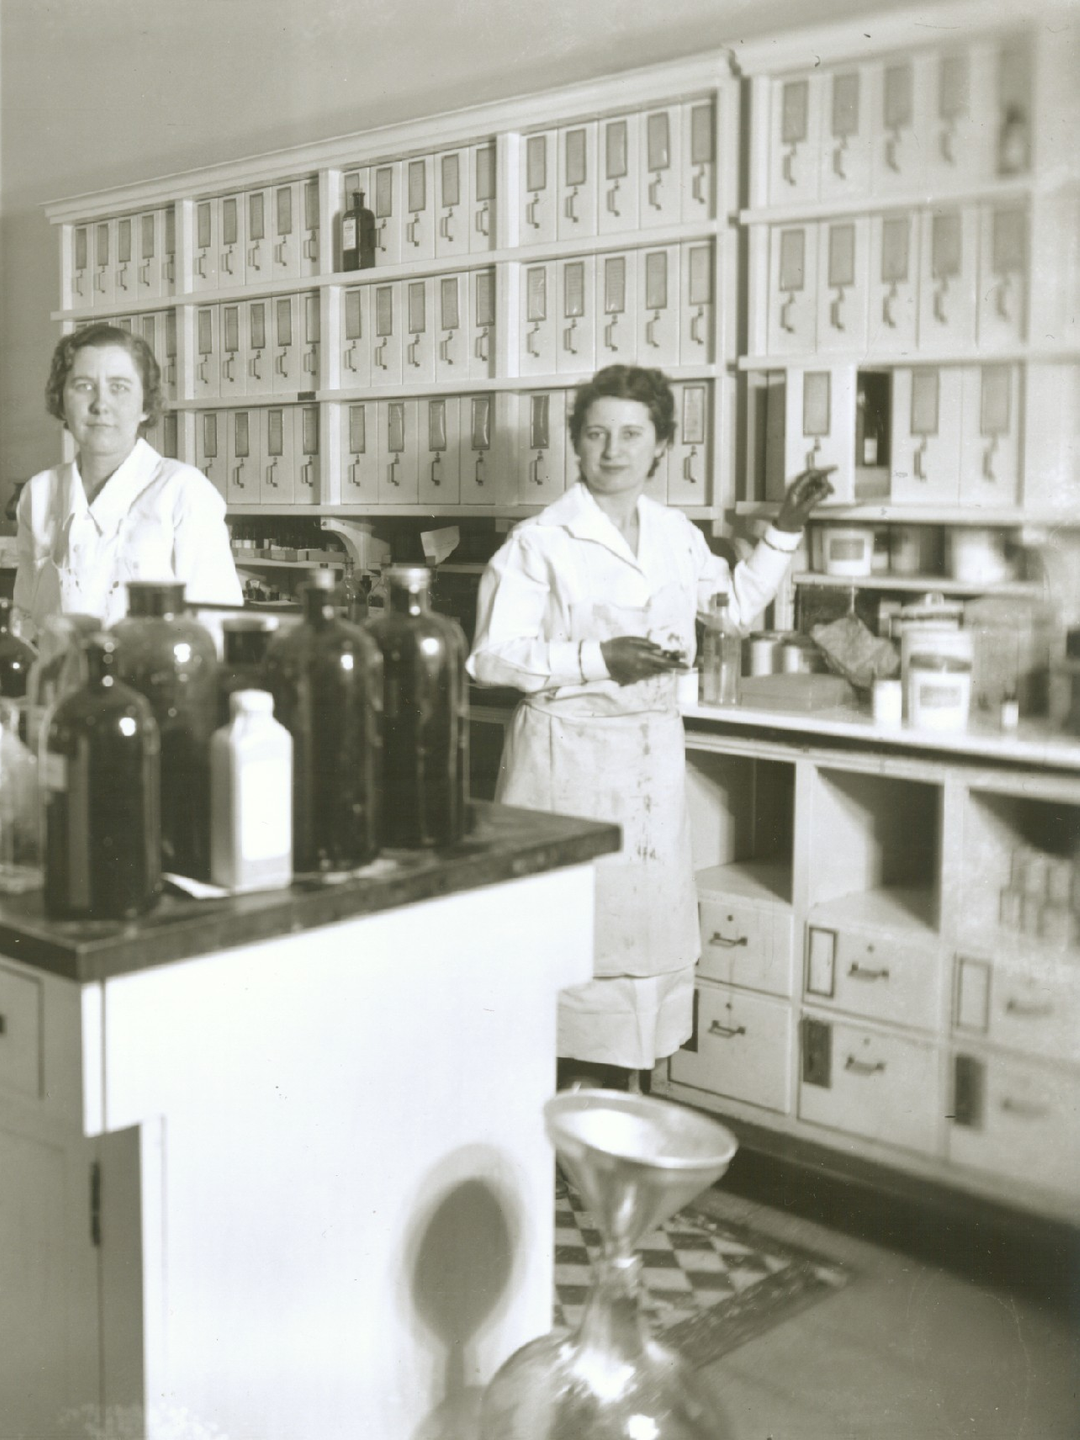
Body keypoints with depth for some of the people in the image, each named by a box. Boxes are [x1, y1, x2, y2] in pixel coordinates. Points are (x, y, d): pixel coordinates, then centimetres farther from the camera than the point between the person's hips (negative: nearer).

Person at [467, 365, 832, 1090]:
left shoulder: (677, 535, 10)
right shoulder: (540, 541, -8)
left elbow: (736, 604, 26)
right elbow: (491, 657, -13)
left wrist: (785, 531, 17)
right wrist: (597, 659, -20)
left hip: (654, 754, 6)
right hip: (568, 755, -6)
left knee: (646, 923, 9)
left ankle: (615, 1098, 22)